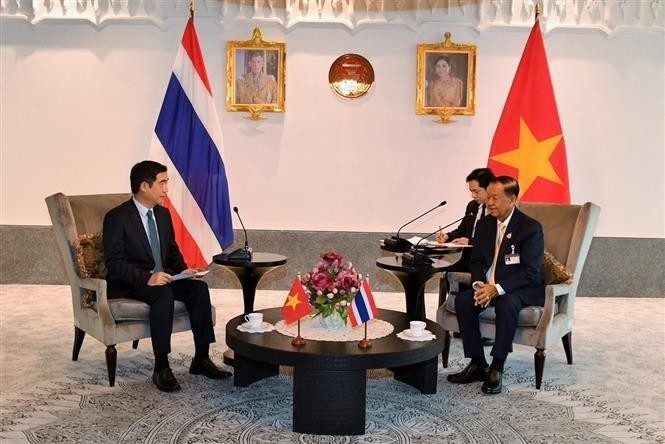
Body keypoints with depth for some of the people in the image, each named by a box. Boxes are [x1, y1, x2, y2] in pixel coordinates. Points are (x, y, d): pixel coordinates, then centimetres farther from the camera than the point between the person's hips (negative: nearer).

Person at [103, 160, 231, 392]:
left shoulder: (163, 213, 10)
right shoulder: (116, 218, -12)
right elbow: (114, 263, -17)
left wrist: (183, 270, -1)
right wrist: (147, 277, -30)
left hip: (162, 277, 7)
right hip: (128, 285, -6)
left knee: (199, 287, -18)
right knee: (164, 294, -35)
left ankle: (201, 359, -12)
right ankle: (161, 368, -28)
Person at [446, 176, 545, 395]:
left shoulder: (531, 227, -13)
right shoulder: (484, 224, 7)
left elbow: (531, 272, -18)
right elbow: (476, 261, 10)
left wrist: (497, 288, -28)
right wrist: (480, 285, -12)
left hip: (522, 289, -6)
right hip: (488, 285, 6)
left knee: (506, 303, -37)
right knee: (462, 300, -20)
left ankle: (496, 369, -25)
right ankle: (477, 364, -12)